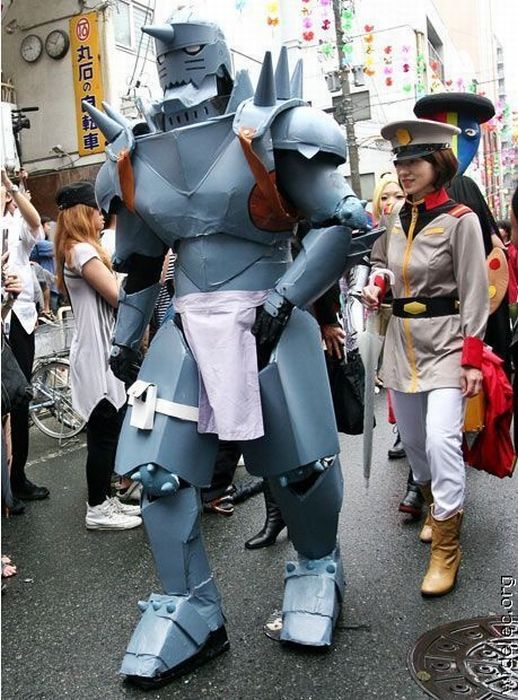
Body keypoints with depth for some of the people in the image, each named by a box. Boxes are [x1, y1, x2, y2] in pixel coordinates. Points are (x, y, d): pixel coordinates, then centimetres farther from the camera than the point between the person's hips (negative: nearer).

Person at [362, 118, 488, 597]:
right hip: (402, 341, 6)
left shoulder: (460, 220, -9)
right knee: (413, 440, 14)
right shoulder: (396, 220, 7)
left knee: (441, 439, -16)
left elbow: (474, 294, -10)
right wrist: (376, 284, -1)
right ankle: (435, 506, 41)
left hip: (445, 342, -6)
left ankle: (446, 549, -4)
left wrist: (472, 359, -15)